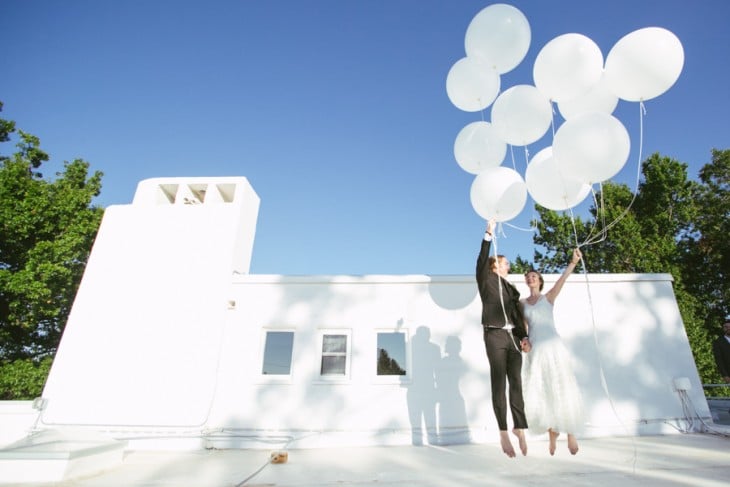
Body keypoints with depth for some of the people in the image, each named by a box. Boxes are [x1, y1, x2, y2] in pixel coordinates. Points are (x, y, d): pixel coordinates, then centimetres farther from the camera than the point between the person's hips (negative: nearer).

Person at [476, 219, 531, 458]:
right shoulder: (486, 279, 5)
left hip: (513, 336, 5)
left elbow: (518, 314, 15)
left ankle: (519, 427, 15)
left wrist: (524, 337, 2)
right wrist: (489, 234, -18)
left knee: (516, 383, 6)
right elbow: (482, 261, -13)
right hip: (494, 335, -5)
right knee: (499, 384, -2)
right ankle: (504, 433, 1)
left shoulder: (511, 288, 21)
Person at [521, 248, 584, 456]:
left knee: (561, 390, 0)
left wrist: (573, 262, -25)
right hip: (535, 351, 2)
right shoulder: (522, 303, 12)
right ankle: (552, 431, 22)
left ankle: (570, 434, 17)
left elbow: (562, 279, -11)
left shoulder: (549, 297, 6)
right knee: (537, 394, 0)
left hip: (554, 347, -2)